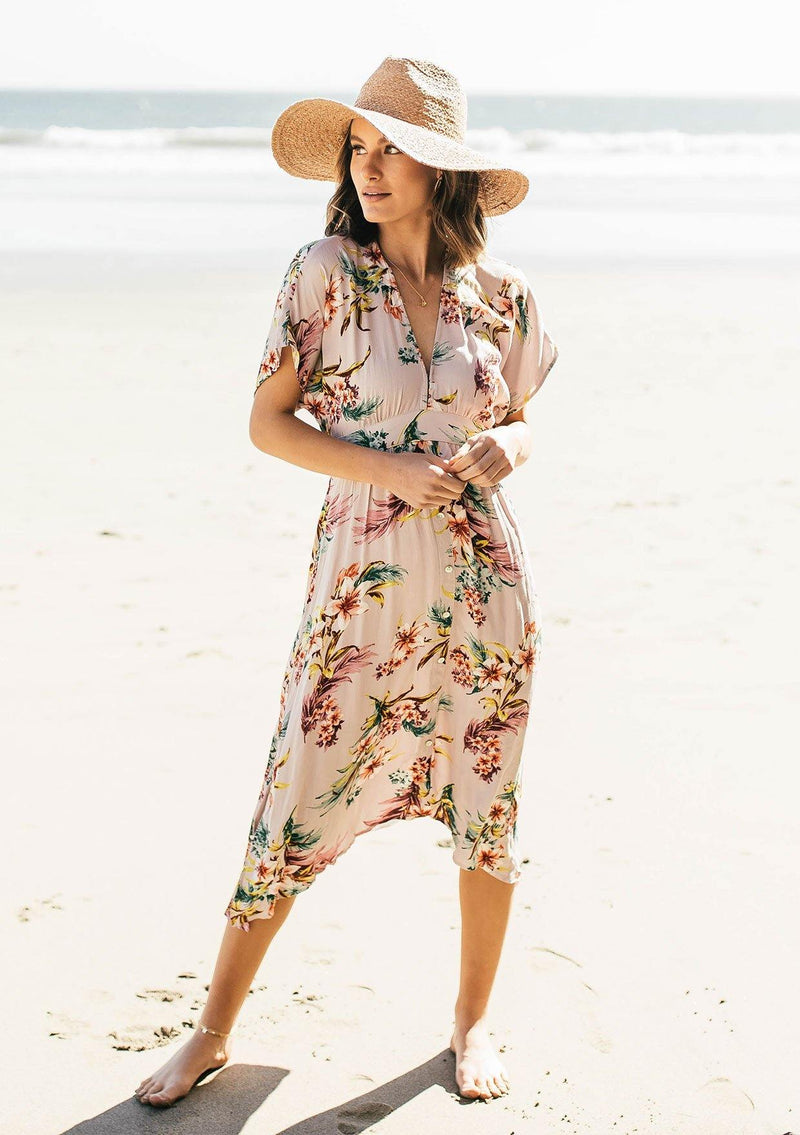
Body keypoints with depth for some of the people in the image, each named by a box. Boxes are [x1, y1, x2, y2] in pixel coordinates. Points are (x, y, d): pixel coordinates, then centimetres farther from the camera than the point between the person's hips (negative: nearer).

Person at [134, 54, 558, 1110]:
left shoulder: (500, 290, 2)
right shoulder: (327, 271, -4)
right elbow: (269, 422, -3)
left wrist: (503, 449, -9)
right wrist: (389, 471, -16)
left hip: (486, 583, 2)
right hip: (363, 580, -2)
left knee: (489, 807, 10)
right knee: (297, 804, 1)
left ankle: (473, 1020, 31)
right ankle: (214, 1030, 19)